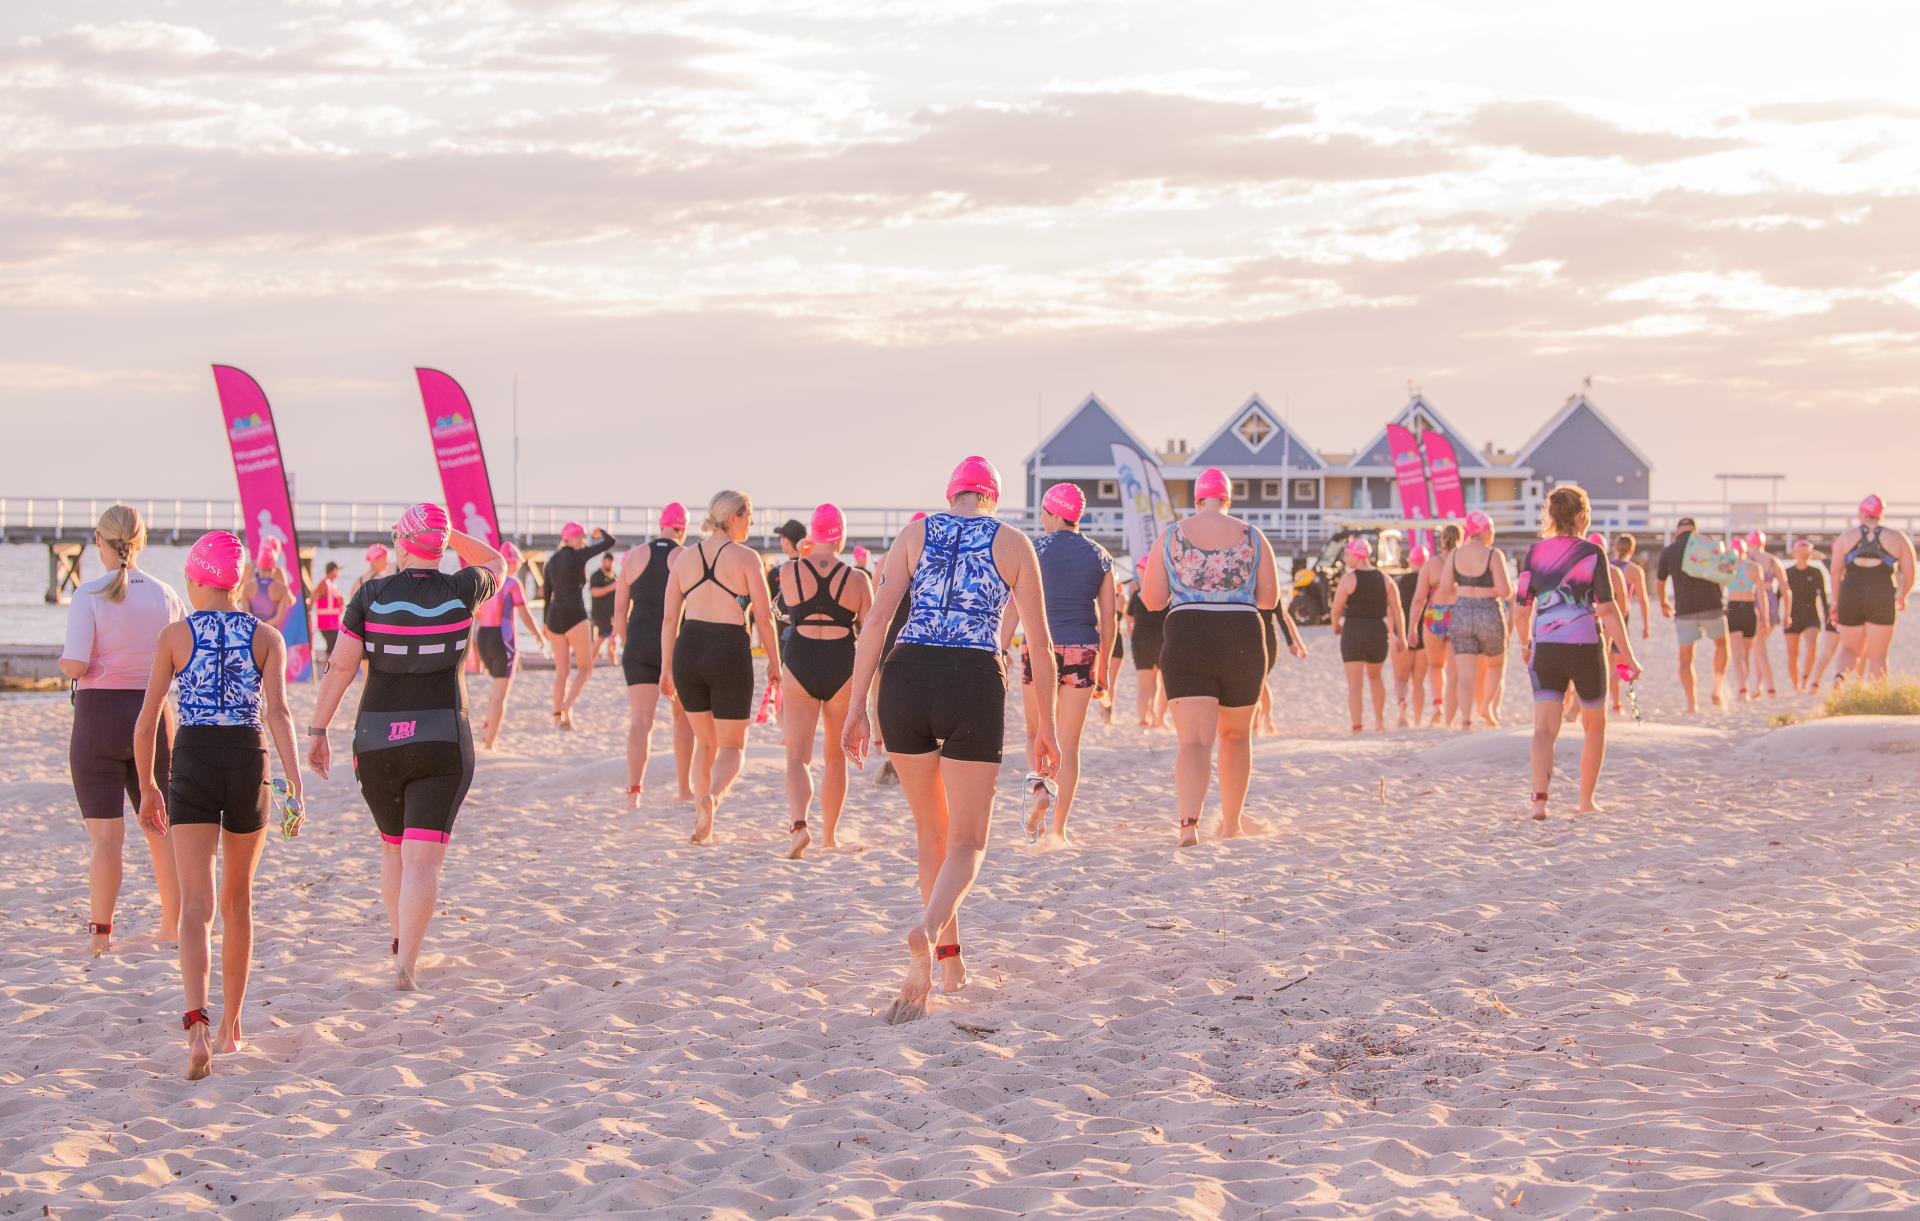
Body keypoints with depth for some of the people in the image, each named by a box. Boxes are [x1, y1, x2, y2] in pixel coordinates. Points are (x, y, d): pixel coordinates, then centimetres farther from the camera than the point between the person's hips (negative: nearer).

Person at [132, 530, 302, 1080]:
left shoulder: (175, 635, 2)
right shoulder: (267, 636, 4)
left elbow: (147, 722, 2)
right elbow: (278, 712, -9)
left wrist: (148, 788, 15)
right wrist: (295, 786, -14)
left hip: (192, 764, -2)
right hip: (249, 764, 2)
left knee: (196, 906, -9)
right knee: (238, 899, 19)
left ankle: (198, 1024, -31)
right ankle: (231, 1027, 28)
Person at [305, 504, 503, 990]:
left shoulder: (371, 596, -4)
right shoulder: (461, 592, -3)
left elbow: (341, 667, -5)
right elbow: (496, 563, 20)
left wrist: (317, 731, 1)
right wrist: (448, 533, 13)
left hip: (377, 743, 2)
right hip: (443, 744, -1)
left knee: (393, 845, 23)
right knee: (423, 859, -6)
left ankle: (400, 938, 38)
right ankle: (406, 964, -18)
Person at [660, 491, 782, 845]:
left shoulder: (684, 557, 7)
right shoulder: (746, 557, -5)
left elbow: (669, 618, 6)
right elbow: (764, 616, -6)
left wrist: (666, 669, 12)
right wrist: (774, 664, 5)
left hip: (689, 652, 4)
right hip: (730, 653, -4)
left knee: (705, 742, 21)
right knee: (732, 746, 8)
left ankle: (703, 825, 16)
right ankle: (712, 796, -24)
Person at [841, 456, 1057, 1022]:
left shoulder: (915, 534, 11)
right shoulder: (1013, 543, 9)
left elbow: (876, 620, 1)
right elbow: (1040, 644, 6)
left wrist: (857, 708, 1)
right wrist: (1046, 726, 13)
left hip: (906, 680, 2)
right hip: (976, 686, -2)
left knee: (931, 828, 22)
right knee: (967, 844, 3)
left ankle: (949, 961, 26)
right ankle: (926, 930, -28)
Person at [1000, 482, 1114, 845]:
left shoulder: (1034, 550, -2)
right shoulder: (1099, 555, 6)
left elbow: (1014, 608, -6)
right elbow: (1108, 617, 8)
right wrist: (1103, 667, 17)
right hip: (1082, 651, 2)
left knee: (1036, 734, 16)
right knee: (1068, 744, 7)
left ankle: (1039, 785, -15)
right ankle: (1059, 829, 4)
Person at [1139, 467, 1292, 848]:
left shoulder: (1170, 537, 2)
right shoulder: (1252, 537, 4)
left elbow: (1152, 600, 1)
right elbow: (1270, 598, 7)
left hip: (1186, 643, -1)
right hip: (1242, 641, 1)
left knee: (1195, 741, -9)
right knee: (1236, 735, 22)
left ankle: (1189, 823, -31)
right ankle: (1232, 821, 31)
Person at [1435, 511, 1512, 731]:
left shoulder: (1455, 554, 2)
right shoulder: (1493, 555, -10)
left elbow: (1444, 589, 3)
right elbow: (1505, 591, -14)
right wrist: (1512, 588, 9)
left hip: (1461, 614, 3)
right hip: (1489, 615, -3)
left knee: (1465, 673, 0)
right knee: (1495, 663, 24)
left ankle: (1466, 719, -14)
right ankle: (1487, 705, 10)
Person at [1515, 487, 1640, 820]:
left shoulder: (1535, 552, 3)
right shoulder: (1591, 553, -6)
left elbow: (1522, 605, 4)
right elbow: (1607, 609, -11)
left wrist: (1525, 641, 22)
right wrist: (1628, 655, -7)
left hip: (1545, 650, 2)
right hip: (1585, 648, -2)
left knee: (1545, 729, -4)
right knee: (1595, 727, 18)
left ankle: (1540, 797, -25)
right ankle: (1586, 801, 22)